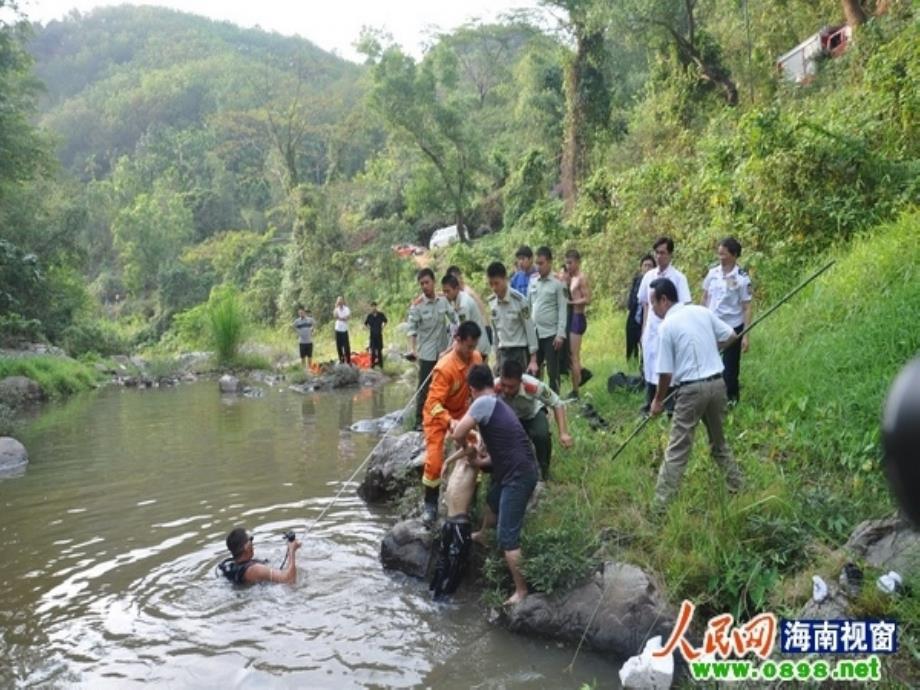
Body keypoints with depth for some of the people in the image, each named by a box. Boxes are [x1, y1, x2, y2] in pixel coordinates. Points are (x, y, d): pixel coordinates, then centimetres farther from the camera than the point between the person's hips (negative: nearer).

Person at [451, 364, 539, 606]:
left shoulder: (483, 403, -14)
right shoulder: (498, 404, 15)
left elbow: (458, 434, -19)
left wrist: (468, 449, 1)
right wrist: (481, 461, 10)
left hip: (518, 476, -10)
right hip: (513, 470, 10)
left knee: (507, 538, -5)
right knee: (492, 501, 36)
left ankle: (521, 590, 3)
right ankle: (483, 535, 63)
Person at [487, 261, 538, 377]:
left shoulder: (519, 299, -12)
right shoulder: (491, 302, 3)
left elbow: (530, 329, -9)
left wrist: (533, 360, -10)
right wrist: (497, 358, 14)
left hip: (520, 351, -4)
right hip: (503, 352, 5)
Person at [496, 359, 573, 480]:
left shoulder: (533, 386, -39)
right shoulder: (494, 388, -38)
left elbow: (557, 404, -22)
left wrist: (563, 433, -30)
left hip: (532, 414, -1)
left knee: (542, 435, -32)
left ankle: (543, 469, -1)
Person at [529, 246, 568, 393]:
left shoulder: (558, 283, -4)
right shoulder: (533, 283, 10)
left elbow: (563, 310, -7)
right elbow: (528, 307, 13)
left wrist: (560, 334, -13)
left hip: (551, 334, -5)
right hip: (534, 333, 5)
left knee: (552, 371, 2)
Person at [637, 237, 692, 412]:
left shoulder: (678, 278, -8)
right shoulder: (649, 276, 7)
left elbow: (684, 307, -9)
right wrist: (644, 328, 12)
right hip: (651, 330, 5)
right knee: (649, 366, 11)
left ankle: (671, 407, 9)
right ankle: (650, 404, 24)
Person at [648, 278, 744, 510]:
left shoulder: (668, 325, -10)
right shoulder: (702, 311, 6)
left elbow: (666, 372, -9)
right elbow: (731, 336, 14)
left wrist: (658, 400, 5)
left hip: (692, 389, -6)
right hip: (717, 383, 6)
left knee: (677, 450, -5)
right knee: (719, 440, 25)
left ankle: (661, 504, -4)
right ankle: (736, 485, 34)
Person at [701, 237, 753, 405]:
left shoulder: (742, 278, -12)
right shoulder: (713, 273, 1)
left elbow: (748, 308, -11)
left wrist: (746, 335, -15)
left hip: (732, 328, -4)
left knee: (730, 366, 5)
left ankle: (732, 398, 22)